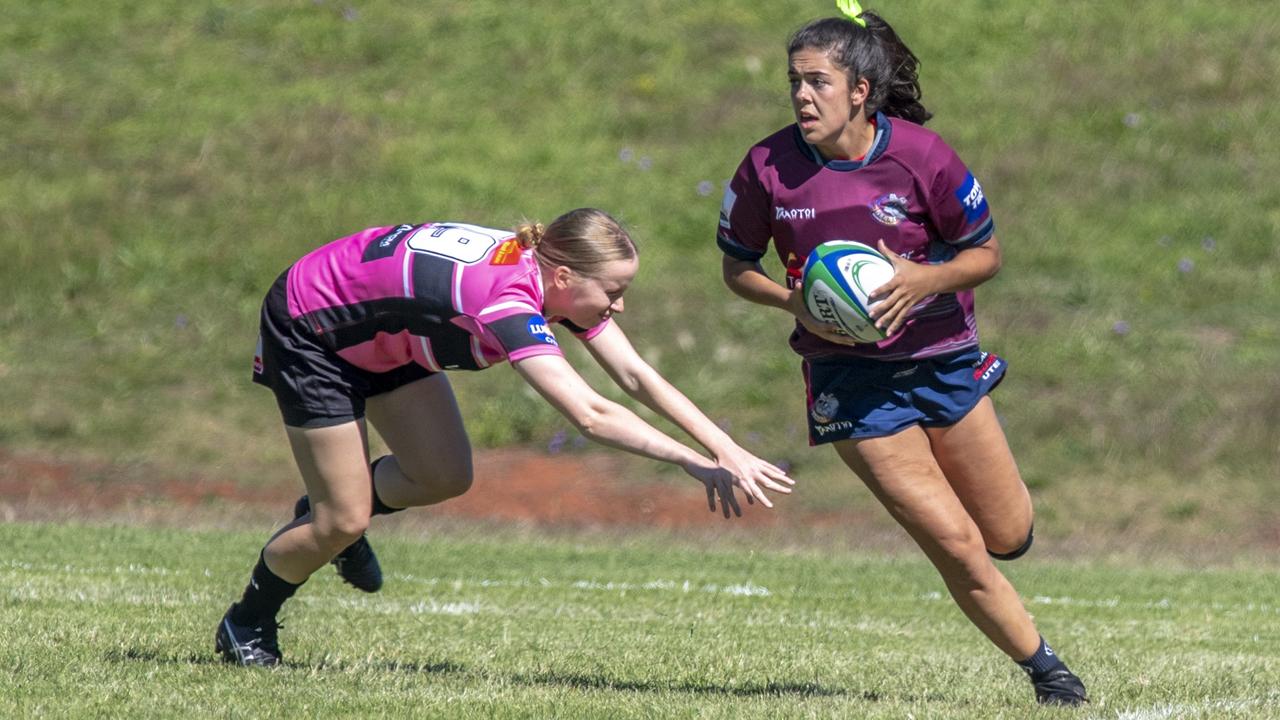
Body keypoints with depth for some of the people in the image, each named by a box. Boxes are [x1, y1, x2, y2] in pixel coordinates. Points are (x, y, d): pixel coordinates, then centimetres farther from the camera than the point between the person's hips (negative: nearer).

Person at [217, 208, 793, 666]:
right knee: (343, 522, -5)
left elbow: (636, 376, -12)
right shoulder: (507, 298, -39)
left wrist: (726, 447, -21)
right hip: (307, 327, -8)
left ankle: (330, 510, 28)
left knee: (446, 478, 1)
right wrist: (699, 464, -44)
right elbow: (589, 414, -45)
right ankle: (246, 625, 19)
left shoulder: (556, 273, -14)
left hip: (384, 335, 8)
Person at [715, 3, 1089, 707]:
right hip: (851, 379, -1)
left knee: (1009, 537, 11)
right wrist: (795, 301, -16)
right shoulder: (768, 167, -12)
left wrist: (924, 280, -23)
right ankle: (1043, 665, 11)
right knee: (956, 546, -9)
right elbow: (736, 264, 3)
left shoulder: (921, 155, -14)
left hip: (943, 359, 1)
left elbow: (986, 253, -4)